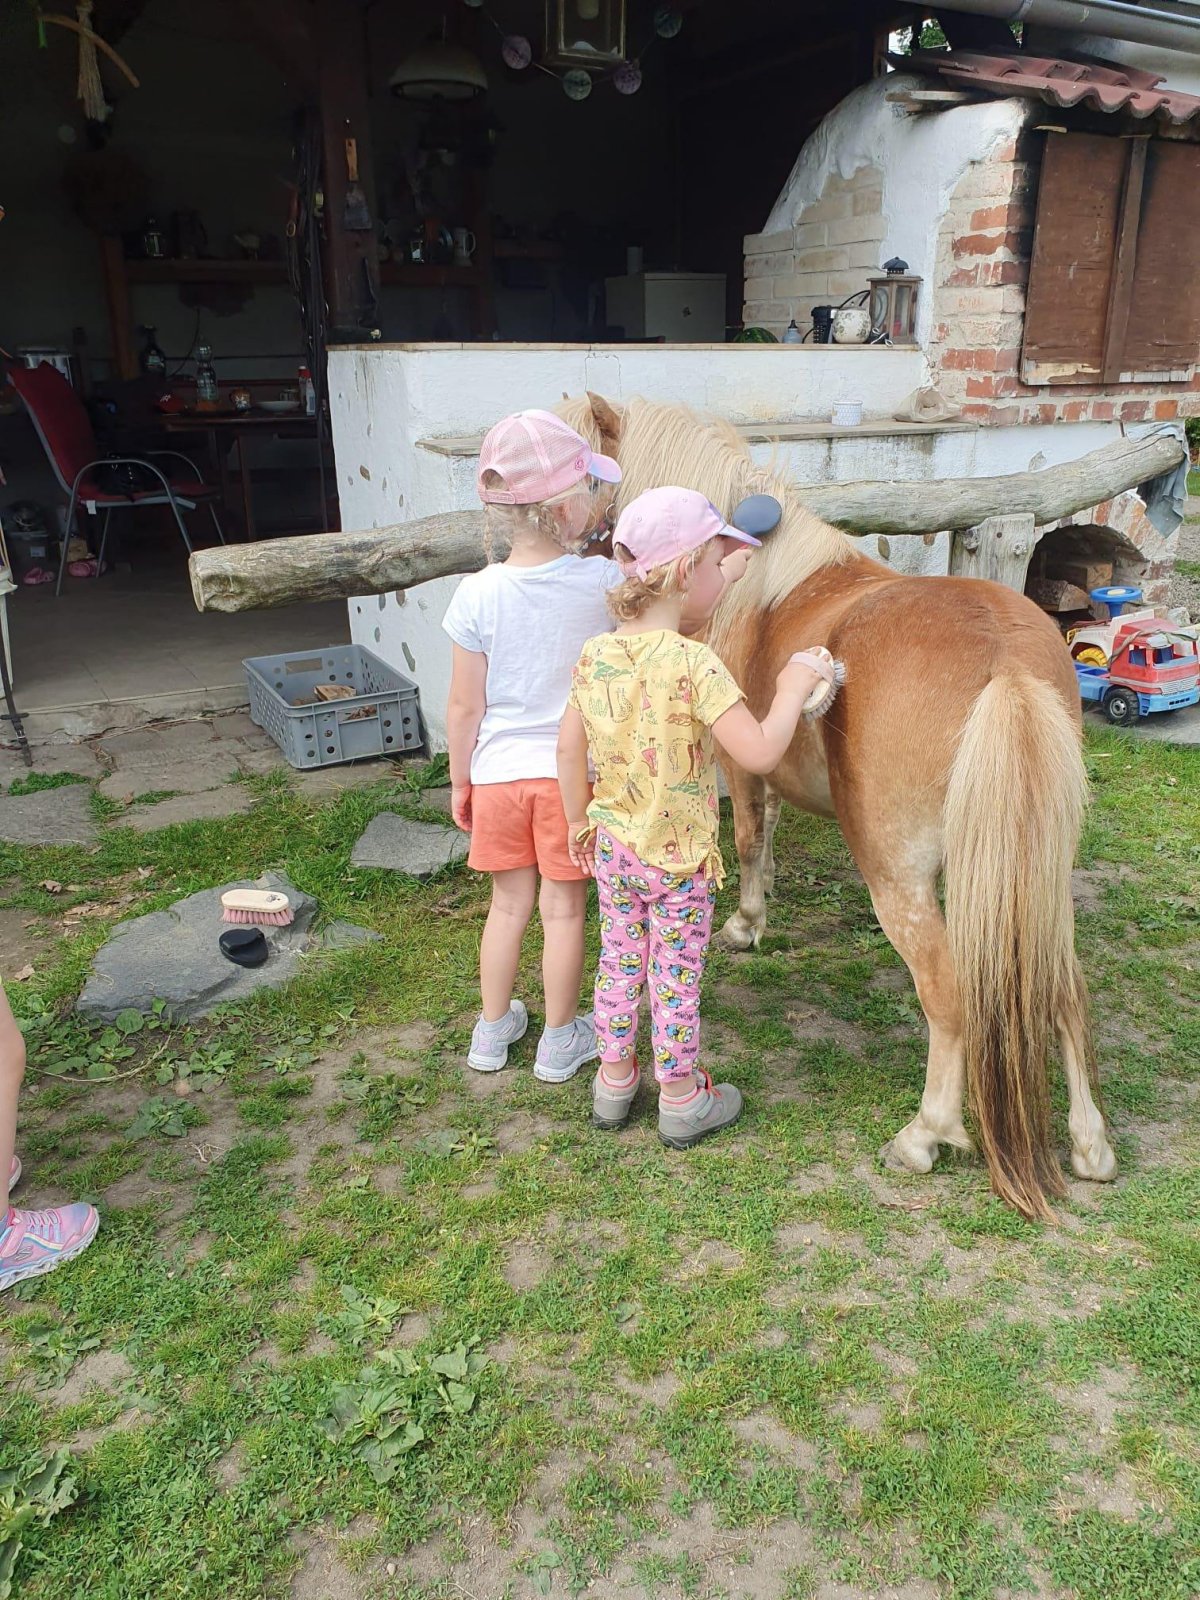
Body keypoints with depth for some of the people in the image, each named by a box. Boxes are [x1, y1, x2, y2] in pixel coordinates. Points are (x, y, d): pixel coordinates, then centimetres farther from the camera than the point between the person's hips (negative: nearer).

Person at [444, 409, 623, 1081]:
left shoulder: (478, 594, -13)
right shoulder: (603, 581, -15)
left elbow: (465, 707, -7)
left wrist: (460, 782, 5)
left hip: (498, 773, 1)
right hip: (572, 772, -1)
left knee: (508, 904, 18)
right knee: (564, 910, 12)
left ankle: (494, 1032, 34)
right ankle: (560, 1042, 28)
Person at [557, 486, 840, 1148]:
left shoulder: (595, 654, -5)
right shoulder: (692, 662, -25)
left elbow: (569, 749, 1)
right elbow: (759, 752, -30)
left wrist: (579, 821, 15)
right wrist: (793, 689, -15)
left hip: (612, 845, 5)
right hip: (680, 856, -5)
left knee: (618, 961, 20)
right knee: (676, 975, 11)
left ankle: (613, 1080, 37)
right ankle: (681, 1100, 29)